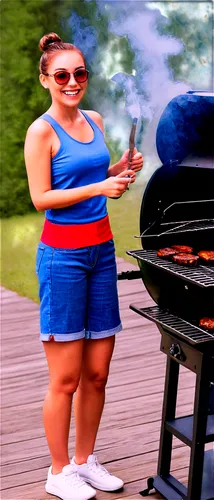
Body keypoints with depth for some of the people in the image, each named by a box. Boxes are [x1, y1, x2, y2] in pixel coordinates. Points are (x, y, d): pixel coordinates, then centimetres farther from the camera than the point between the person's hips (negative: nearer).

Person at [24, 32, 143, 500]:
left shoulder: (94, 121, 11)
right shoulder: (41, 131, -9)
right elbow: (42, 197, -13)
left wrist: (120, 168, 5)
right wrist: (98, 188, -21)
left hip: (101, 250, 7)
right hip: (62, 255, -6)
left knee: (97, 373, 11)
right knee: (66, 379, 1)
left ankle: (85, 460, 28)